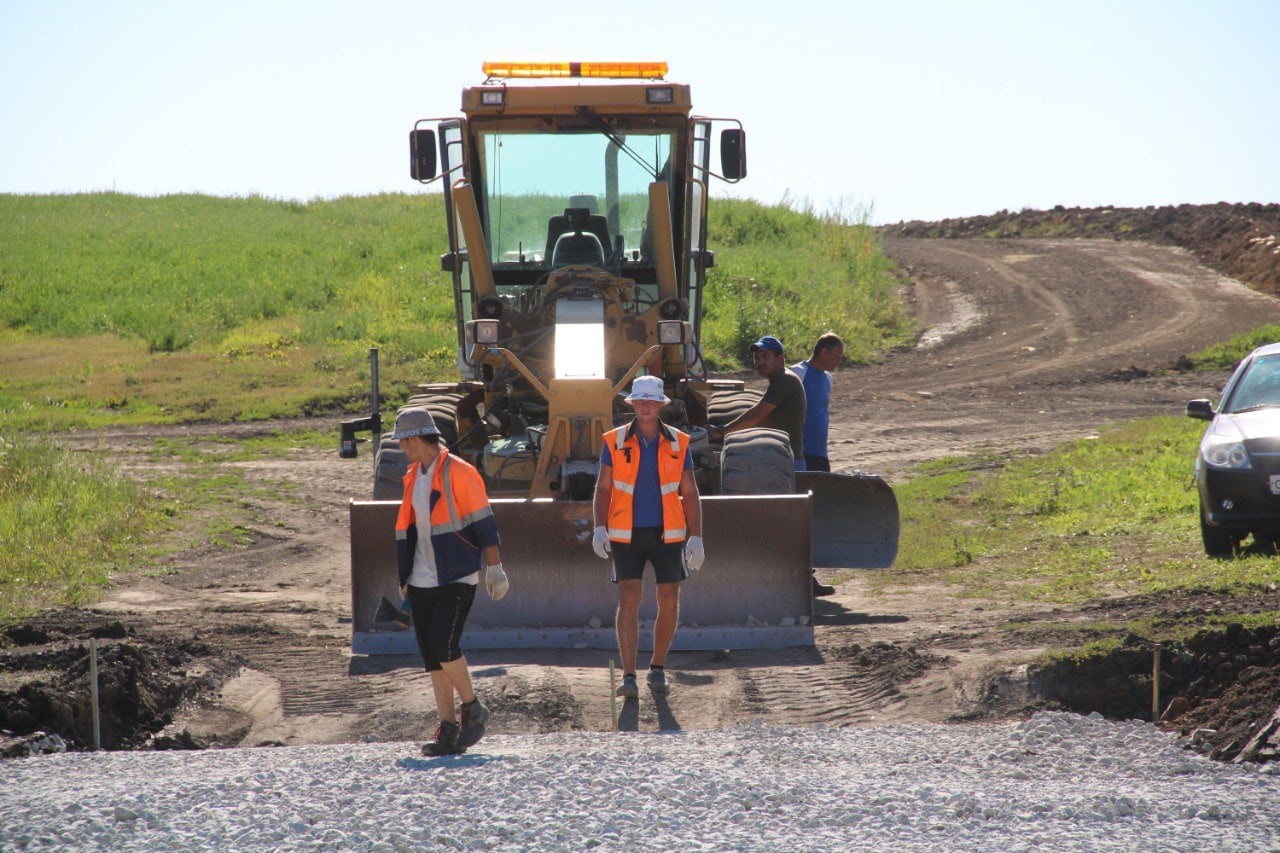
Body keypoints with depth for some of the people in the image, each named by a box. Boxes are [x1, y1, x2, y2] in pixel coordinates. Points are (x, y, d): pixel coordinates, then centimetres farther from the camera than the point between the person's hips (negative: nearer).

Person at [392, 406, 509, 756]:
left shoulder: (458, 473, -11)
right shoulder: (413, 476, 13)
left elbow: (484, 524, -11)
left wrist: (494, 569, -14)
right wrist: (405, 577, 21)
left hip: (456, 579, -8)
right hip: (422, 581, 8)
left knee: (443, 647, -17)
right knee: (431, 656, 3)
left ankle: (473, 710, 3)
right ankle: (448, 730, 6)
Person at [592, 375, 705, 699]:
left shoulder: (678, 443, 2)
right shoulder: (615, 441, 1)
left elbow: (689, 493, 5)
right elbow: (603, 488, 4)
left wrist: (696, 538, -1)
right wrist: (600, 529, -9)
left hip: (667, 535, 2)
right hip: (626, 535, -2)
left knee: (669, 602, 5)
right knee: (629, 599, -11)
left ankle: (657, 668, 24)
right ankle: (628, 677, -12)